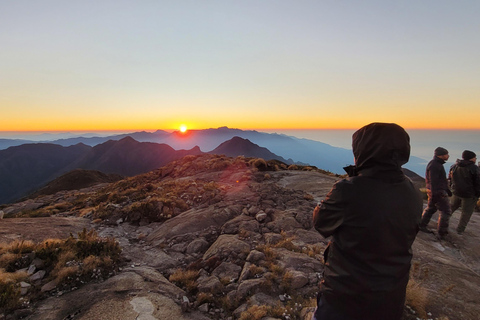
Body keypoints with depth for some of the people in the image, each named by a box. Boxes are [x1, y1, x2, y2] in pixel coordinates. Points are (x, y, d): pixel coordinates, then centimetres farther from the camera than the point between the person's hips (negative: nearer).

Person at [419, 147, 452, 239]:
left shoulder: (437, 164, 13)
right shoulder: (434, 165, -20)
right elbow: (433, 181, -24)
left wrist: (447, 189, 26)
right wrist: (435, 194, -25)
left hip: (435, 191, 10)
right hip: (438, 192, -10)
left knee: (430, 208, 17)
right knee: (445, 211, -1)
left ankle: (421, 226, 25)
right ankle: (442, 233, 3)